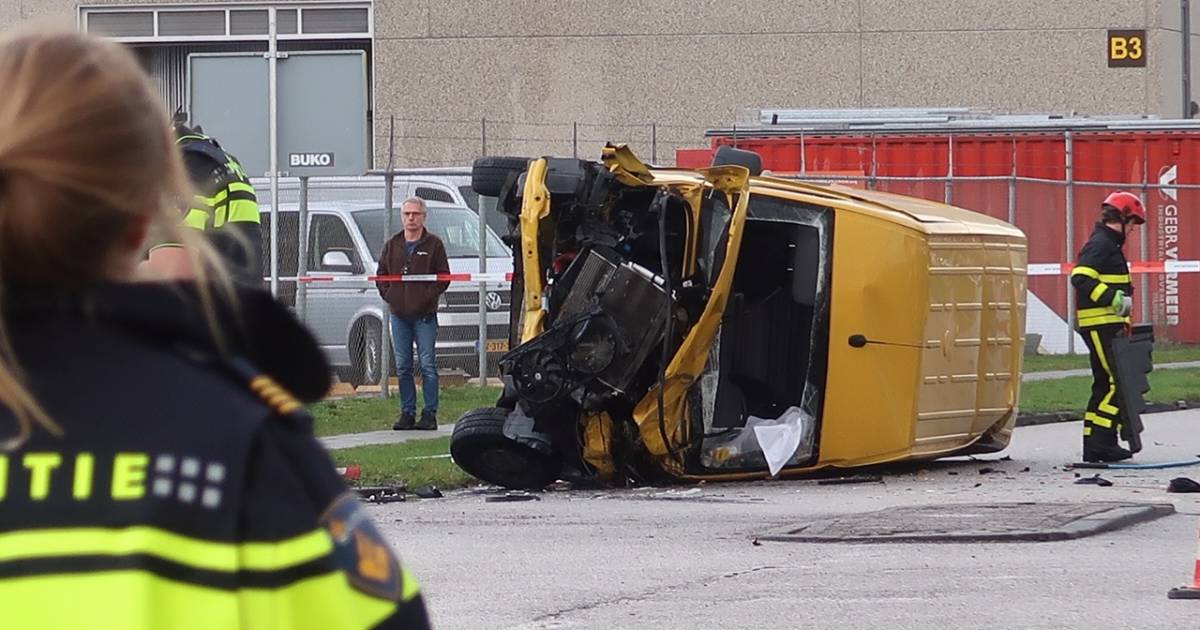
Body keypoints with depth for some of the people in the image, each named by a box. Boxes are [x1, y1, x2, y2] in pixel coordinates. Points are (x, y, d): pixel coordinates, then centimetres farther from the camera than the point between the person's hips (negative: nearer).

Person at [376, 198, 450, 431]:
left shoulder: (433, 244, 1)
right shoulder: (392, 245, 12)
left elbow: (444, 276, -1)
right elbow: (381, 274, 18)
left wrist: (428, 296, -9)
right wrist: (388, 295, 4)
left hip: (424, 315, -4)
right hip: (399, 315, 4)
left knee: (428, 365, -5)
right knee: (403, 367, 5)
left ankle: (430, 414, -3)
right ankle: (407, 413, 10)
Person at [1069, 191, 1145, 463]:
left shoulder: (1108, 244, 21)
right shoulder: (1101, 244, -12)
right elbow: (1080, 278, -24)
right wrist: (1115, 299, -26)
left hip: (1107, 326, 11)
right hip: (1101, 326, -11)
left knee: (1105, 385, 11)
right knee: (1119, 382, -13)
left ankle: (1094, 445, 13)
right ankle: (1103, 441, -16)